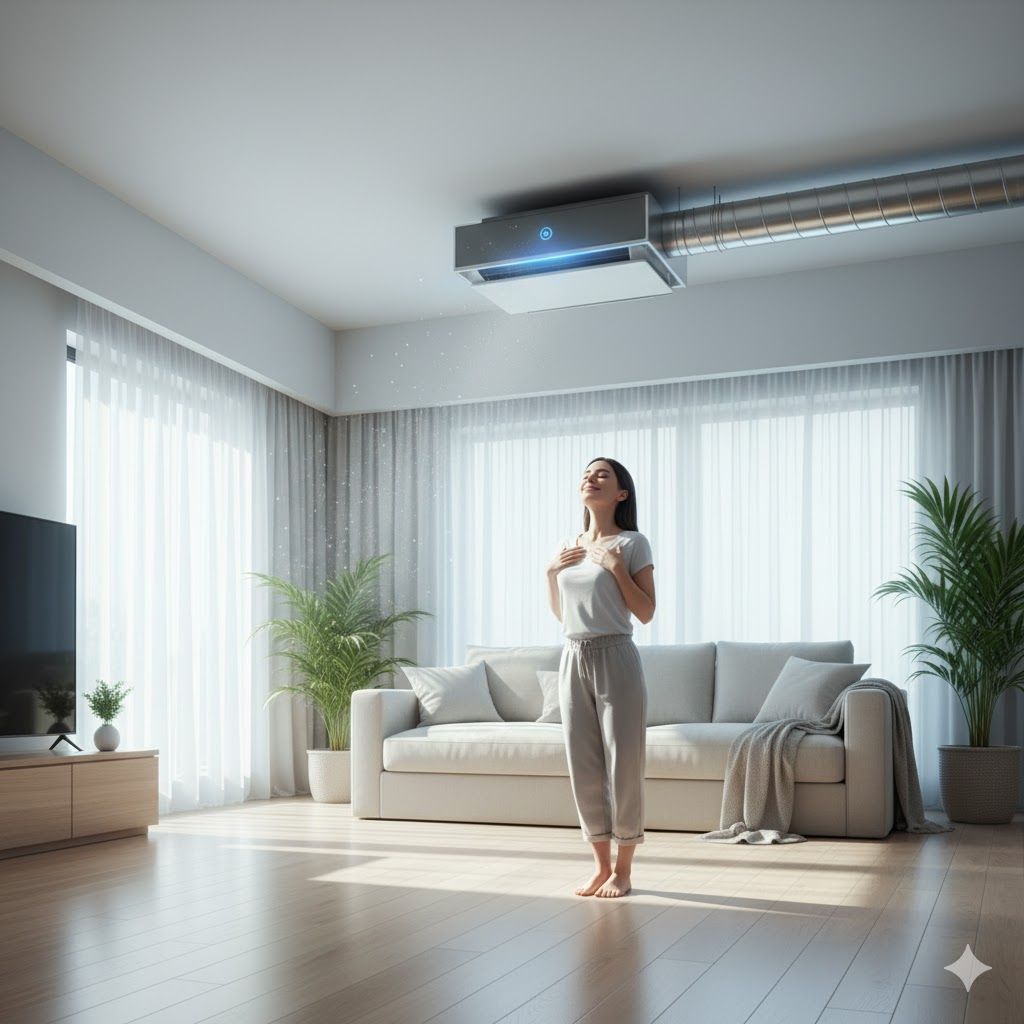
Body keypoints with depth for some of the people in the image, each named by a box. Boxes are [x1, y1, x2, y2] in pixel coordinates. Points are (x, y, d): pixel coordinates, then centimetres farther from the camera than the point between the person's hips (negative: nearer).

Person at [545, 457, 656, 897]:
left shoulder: (632, 543, -3)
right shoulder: (569, 547, 13)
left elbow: (646, 612, -7)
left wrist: (616, 567, -14)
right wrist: (551, 572, 5)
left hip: (615, 659, -5)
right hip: (573, 661, 5)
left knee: (623, 765, -1)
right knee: (583, 767, 8)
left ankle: (623, 868, 13)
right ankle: (601, 865, 20)